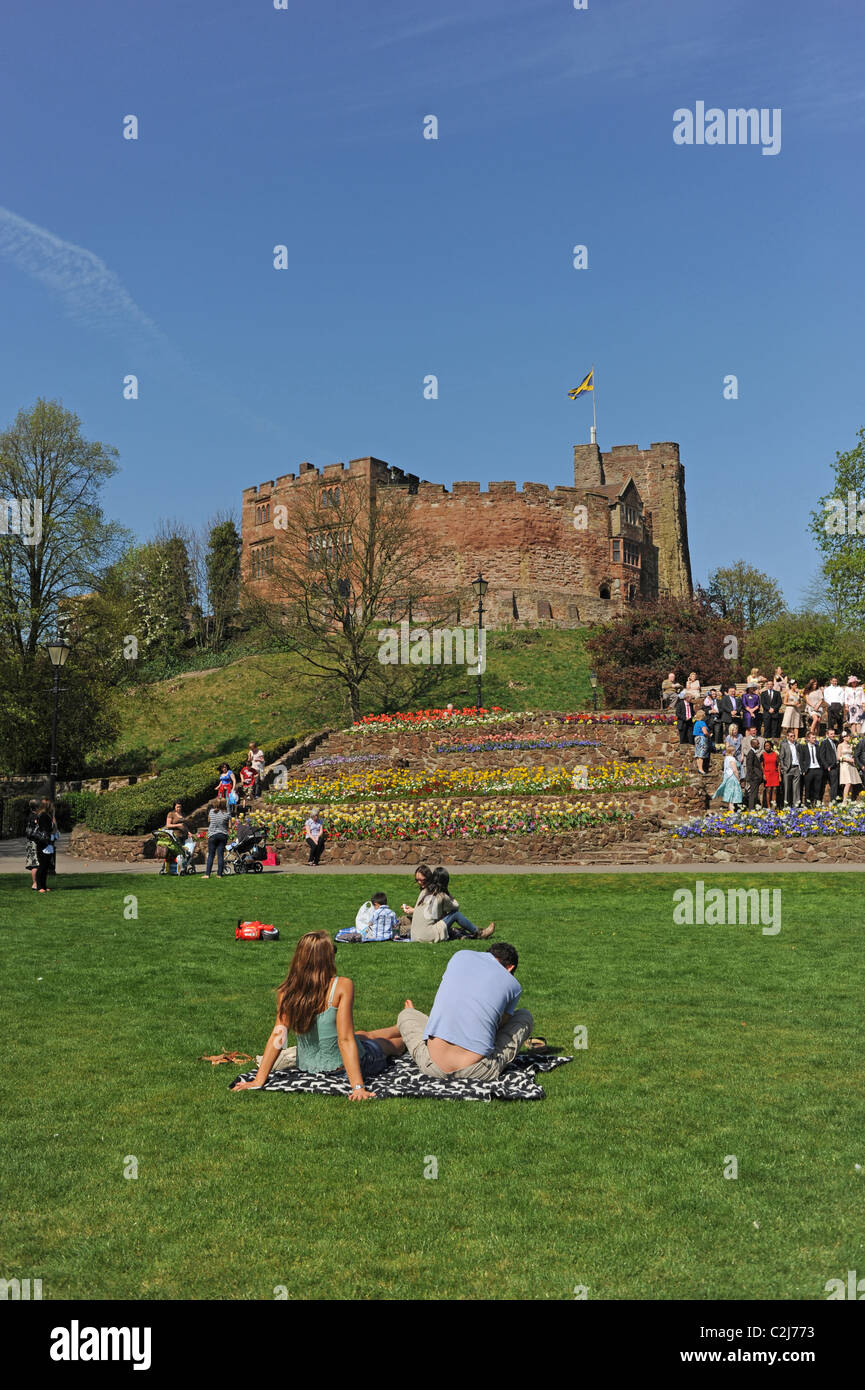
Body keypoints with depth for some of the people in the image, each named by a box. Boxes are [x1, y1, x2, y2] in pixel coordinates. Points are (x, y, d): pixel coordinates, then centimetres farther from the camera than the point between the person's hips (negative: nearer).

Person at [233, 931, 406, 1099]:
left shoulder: (287, 992, -14)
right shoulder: (342, 986, -26)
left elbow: (277, 1037, -15)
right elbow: (345, 1040, -28)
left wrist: (258, 1081, -11)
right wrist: (358, 1086, -27)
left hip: (308, 1067, 5)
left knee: (364, 1035, 35)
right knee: (393, 1044, 27)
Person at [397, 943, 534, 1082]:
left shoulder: (460, 956, 13)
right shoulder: (514, 985, 8)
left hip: (434, 1066, 1)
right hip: (480, 1072, -1)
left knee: (406, 1015, 31)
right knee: (525, 1017, 24)